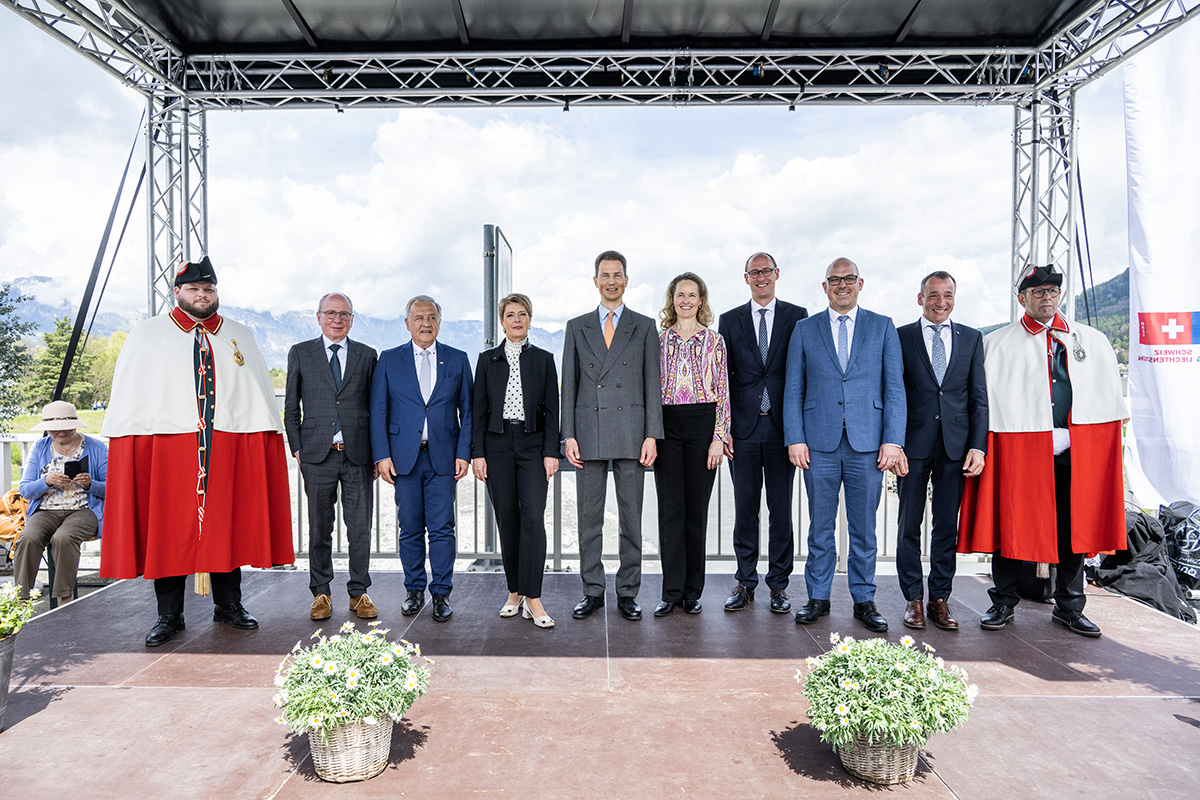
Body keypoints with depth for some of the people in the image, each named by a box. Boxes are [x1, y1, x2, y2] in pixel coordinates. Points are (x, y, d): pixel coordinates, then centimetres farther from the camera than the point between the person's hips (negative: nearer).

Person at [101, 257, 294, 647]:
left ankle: (228, 605, 21)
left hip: (230, 451, 2)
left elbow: (260, 399, 11)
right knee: (167, 530, 4)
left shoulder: (241, 337, 14)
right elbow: (127, 401, 5)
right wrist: (125, 452, -4)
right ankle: (169, 615, 18)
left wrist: (269, 437, 2)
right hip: (165, 450, -1)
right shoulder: (146, 335, 9)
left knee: (228, 525, 8)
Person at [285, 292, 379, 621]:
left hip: (358, 455, 0)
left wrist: (377, 453, 4)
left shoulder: (367, 355, 8)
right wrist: (297, 449, 2)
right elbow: (291, 407, 9)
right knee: (319, 529, 8)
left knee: (360, 528, 4)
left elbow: (375, 406, 9)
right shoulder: (300, 353, 8)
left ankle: (359, 593, 18)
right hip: (318, 456, 0)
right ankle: (321, 593, 22)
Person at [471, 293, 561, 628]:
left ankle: (533, 599, -4)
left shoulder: (544, 360, 7)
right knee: (507, 521, 6)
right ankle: (515, 592, 20)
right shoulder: (487, 359, 9)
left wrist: (551, 452, -5)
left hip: (533, 446, -1)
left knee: (533, 518, -11)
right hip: (497, 446, 1)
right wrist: (477, 453, -2)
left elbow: (551, 409, 3)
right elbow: (479, 409, 6)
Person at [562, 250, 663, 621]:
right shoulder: (577, 327, 11)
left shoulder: (644, 327, 8)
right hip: (589, 433, 1)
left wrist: (652, 435, -5)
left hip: (631, 433, -1)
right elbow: (569, 385, 7)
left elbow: (652, 383, 4)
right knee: (589, 517, 7)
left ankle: (628, 592, 18)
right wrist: (569, 435, -1)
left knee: (631, 517, 5)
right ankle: (592, 591, 20)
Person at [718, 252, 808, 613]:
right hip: (743, 427, 1)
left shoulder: (797, 316, 7)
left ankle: (779, 584, 18)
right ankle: (745, 582, 19)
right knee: (745, 507, 7)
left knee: (781, 506, 6)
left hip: (782, 425, 0)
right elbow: (723, 377, 6)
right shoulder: (730, 320, 9)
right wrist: (724, 427, -2)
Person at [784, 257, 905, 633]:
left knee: (864, 527, 8)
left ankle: (864, 600, 22)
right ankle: (818, 598, 20)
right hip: (820, 445, 0)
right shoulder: (804, 329, 9)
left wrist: (893, 440, -5)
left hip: (867, 444, 0)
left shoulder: (883, 327, 9)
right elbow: (793, 390, 6)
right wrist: (795, 439, -3)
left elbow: (895, 388, 4)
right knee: (820, 525, 7)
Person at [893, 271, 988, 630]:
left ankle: (940, 598, 20)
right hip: (913, 445, -2)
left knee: (948, 526, 8)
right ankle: (913, 599, 17)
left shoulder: (971, 338, 11)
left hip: (955, 446, 2)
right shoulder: (900, 337, 3)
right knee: (909, 525, 5)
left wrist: (978, 446, -1)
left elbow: (979, 398, 8)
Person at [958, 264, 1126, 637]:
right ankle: (1004, 603, 17)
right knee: (1012, 526, 3)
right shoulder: (996, 344, 4)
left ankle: (1069, 607, 25)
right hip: (1019, 452, -3)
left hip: (1077, 453, 3)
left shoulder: (1093, 340, 14)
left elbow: (1111, 398, 17)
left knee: (1074, 529, 9)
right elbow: (982, 401, 3)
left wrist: (1111, 441, 11)